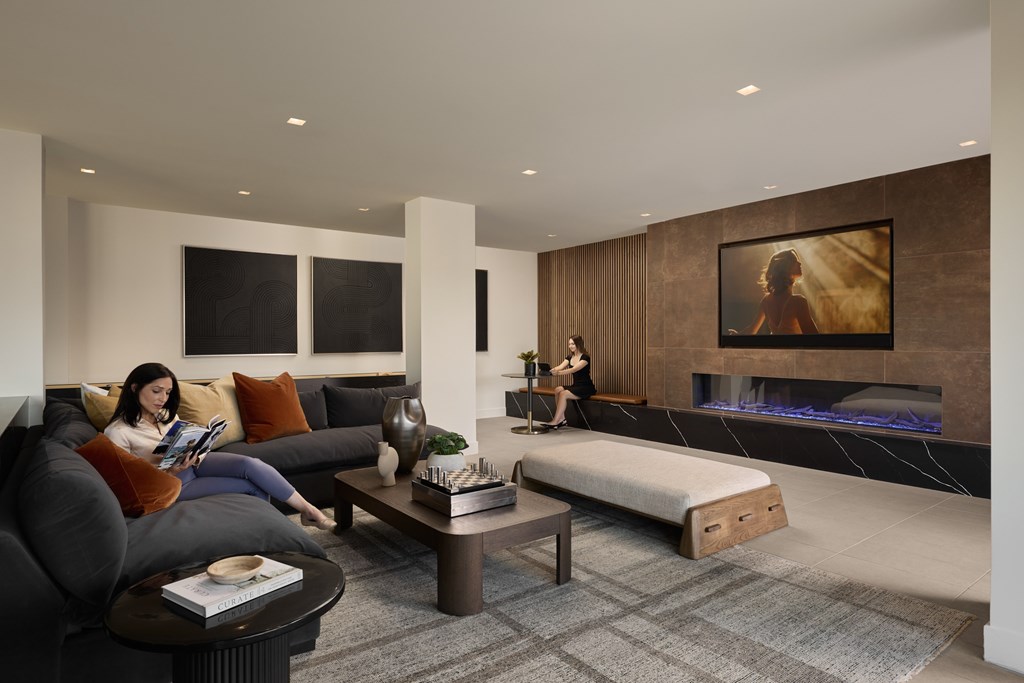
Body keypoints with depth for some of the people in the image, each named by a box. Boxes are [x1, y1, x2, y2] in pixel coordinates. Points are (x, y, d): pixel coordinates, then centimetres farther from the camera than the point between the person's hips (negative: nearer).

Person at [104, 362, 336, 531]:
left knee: (250, 464, -24)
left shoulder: (167, 415, 5)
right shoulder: (117, 433, -14)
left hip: (194, 462, 6)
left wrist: (193, 452, -10)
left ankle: (308, 510, -18)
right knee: (253, 486, -20)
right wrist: (169, 471, -27)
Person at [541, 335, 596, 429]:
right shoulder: (569, 357, 10)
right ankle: (561, 419, -16)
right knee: (558, 390, -19)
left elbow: (574, 369, -29)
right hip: (575, 386, 7)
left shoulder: (585, 357, -13)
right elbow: (560, 367, -7)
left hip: (586, 387, -7)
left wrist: (558, 372, -44)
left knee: (563, 394, -27)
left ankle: (555, 422, -22)